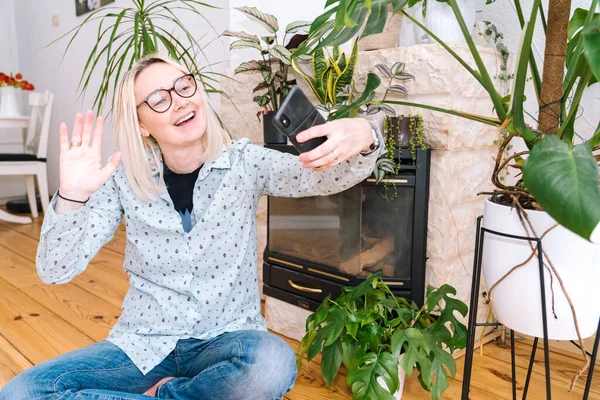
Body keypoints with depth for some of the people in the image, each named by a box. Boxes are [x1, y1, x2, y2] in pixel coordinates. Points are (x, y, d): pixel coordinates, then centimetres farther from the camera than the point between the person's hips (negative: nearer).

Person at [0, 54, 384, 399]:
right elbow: (56, 270, -8)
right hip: (144, 344, 1)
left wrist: (363, 137, -40)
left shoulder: (244, 162, -6)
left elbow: (330, 176, -18)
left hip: (227, 340, 0)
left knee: (273, 364, -34)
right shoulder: (125, 178, -5)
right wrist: (72, 197, -26)